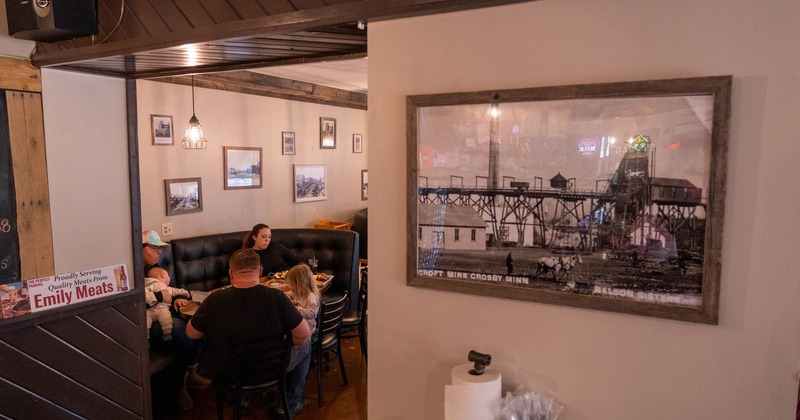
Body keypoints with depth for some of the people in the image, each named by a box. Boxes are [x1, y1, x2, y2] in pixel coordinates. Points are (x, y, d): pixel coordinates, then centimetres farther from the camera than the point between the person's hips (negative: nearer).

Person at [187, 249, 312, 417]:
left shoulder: (213, 301, -21)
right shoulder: (276, 297, -24)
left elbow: (191, 333, -5)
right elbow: (304, 334, -17)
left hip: (227, 375, 2)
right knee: (305, 346, 24)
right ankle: (290, 405, 33)